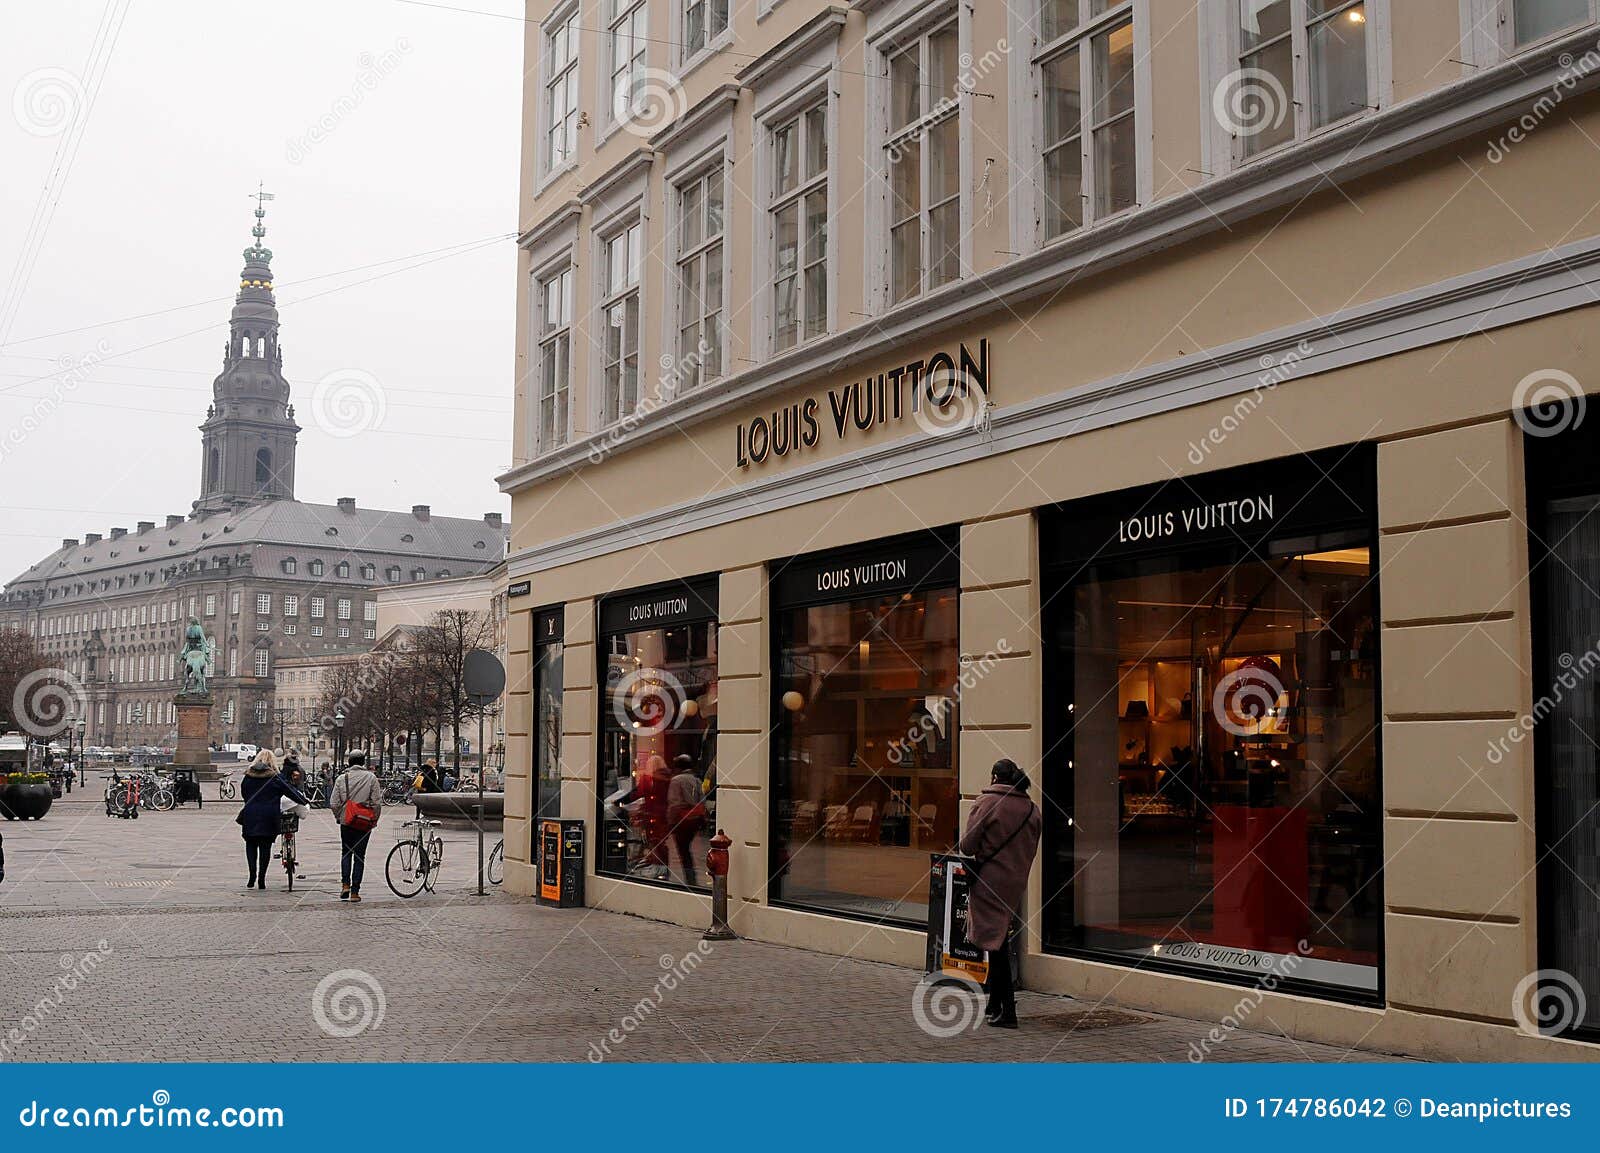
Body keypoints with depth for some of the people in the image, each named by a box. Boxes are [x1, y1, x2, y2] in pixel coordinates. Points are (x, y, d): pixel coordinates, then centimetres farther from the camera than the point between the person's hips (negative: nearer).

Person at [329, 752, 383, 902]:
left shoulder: (341, 778, -2)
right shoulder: (371, 777, -6)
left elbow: (333, 803, -2)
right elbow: (377, 802, -7)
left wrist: (338, 817, 14)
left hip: (346, 822, 1)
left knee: (346, 853, 18)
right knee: (359, 856, 5)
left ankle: (345, 884, 2)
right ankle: (355, 892, 4)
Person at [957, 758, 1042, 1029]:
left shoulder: (986, 802, -9)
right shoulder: (1032, 809, 7)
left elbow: (968, 846, -11)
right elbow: (1031, 850, 12)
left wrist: (962, 847, 10)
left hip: (989, 881, -6)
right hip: (1017, 882, 6)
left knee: (995, 945, -4)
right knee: (1001, 943, 17)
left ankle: (1007, 1010, -7)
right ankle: (995, 1005, 27)